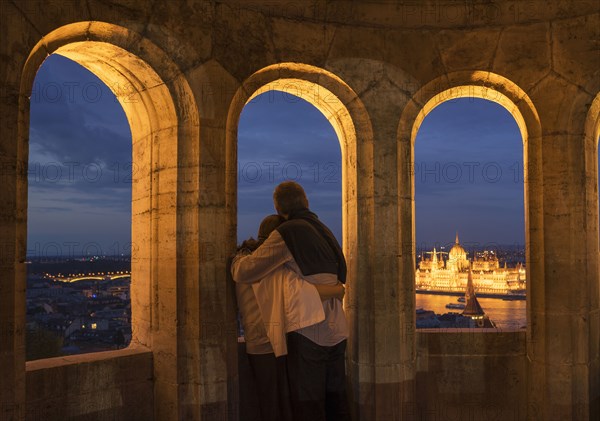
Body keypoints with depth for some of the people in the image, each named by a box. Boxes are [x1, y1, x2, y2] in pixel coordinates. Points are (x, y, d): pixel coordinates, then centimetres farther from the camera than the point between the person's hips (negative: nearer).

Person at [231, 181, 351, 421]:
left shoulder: (287, 233, -9)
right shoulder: (324, 232, 16)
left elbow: (245, 272, -13)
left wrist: (237, 261, 13)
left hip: (308, 332, -8)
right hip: (337, 331, 8)